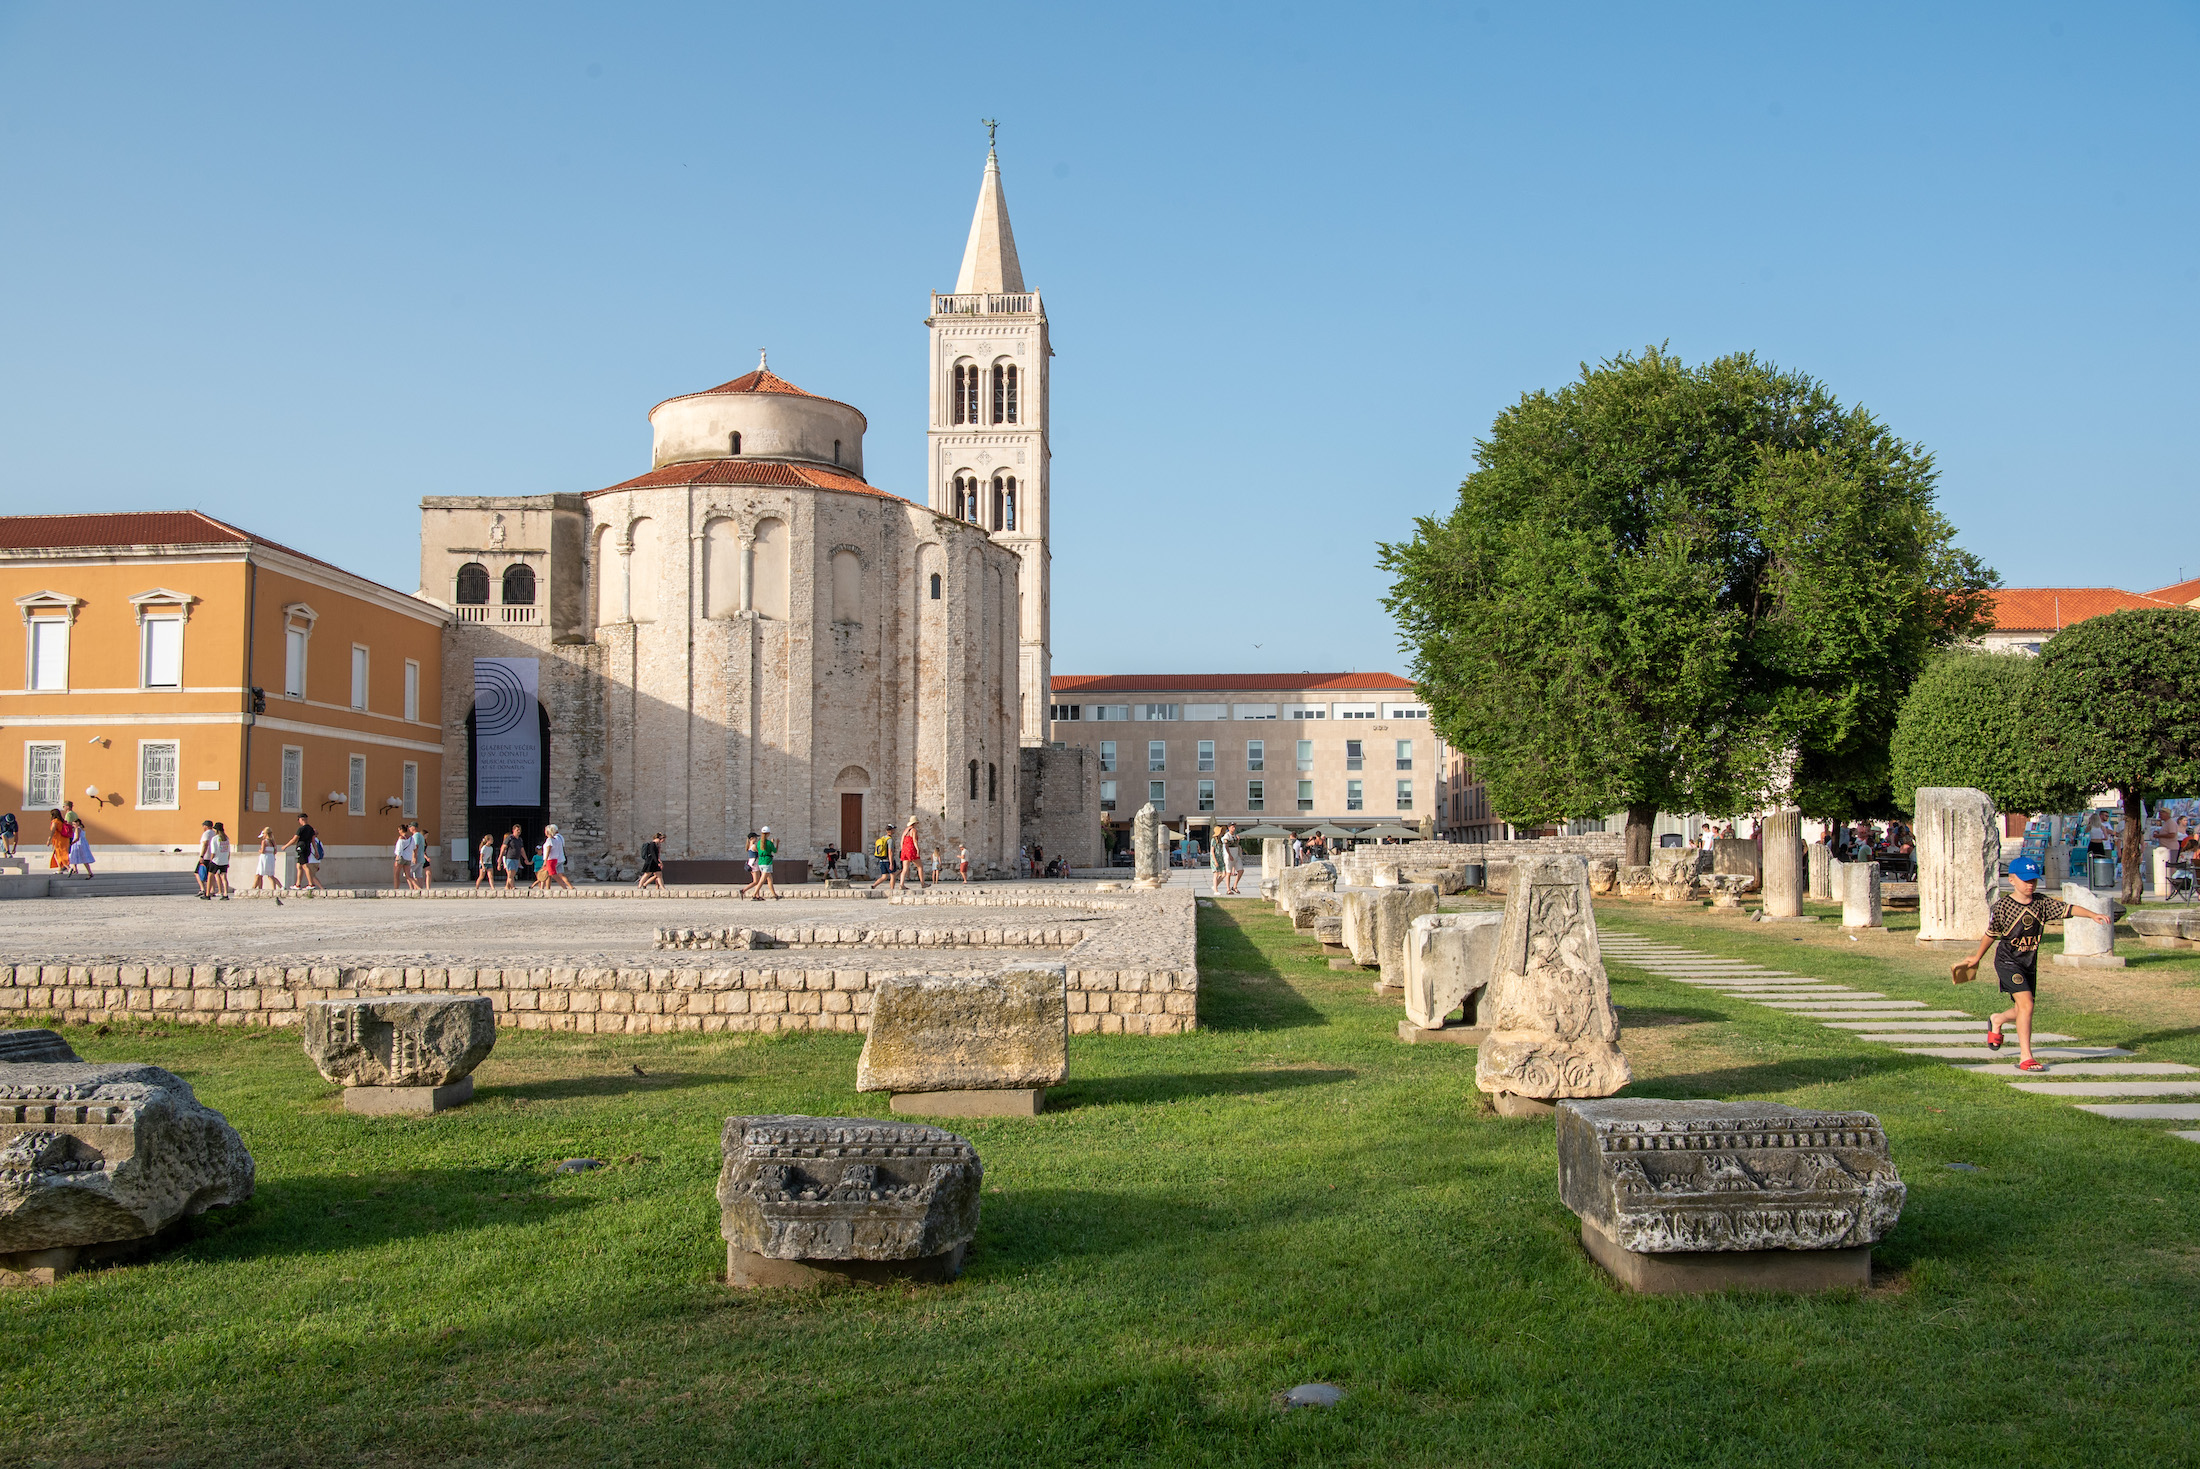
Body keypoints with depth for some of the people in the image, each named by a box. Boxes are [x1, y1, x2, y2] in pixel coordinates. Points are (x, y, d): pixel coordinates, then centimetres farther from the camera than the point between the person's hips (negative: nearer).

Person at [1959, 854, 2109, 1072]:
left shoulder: (2042, 903, -1)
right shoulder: (2002, 906, -12)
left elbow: (2067, 909, -12)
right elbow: (1990, 934, 0)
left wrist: (2093, 915, -29)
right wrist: (1977, 958, 11)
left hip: (2030, 962, 6)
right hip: (2008, 961, -6)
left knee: (2023, 1010, 16)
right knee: (2026, 1003, -20)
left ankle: (1996, 1020, 52)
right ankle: (2025, 1057, -16)